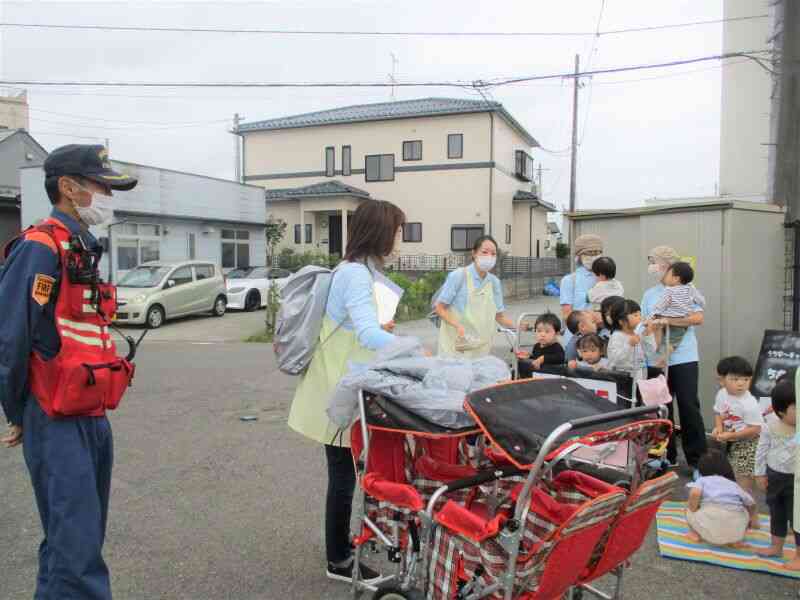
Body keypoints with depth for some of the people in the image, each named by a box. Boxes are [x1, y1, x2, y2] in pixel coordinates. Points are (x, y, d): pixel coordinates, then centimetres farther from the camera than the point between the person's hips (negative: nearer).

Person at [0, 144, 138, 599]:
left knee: (80, 542, 19)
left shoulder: (84, 250, 15)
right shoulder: (40, 248, -14)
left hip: (93, 419, 9)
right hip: (57, 424, -9)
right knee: (76, 550, -5)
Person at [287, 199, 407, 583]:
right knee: (344, 475, 3)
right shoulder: (357, 274, -23)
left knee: (346, 473, 20)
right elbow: (368, 334, -36)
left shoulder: (355, 270, 10)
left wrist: (378, 327, 14)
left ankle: (340, 543, 37)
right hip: (340, 392, -10)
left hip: (343, 386, 10)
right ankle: (338, 561, 19)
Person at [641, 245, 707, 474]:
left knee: (689, 407, 0)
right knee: (661, 408, 8)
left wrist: (665, 320, -19)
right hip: (656, 359, 4)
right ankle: (667, 456, 21)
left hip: (684, 358, -4)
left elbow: (698, 318, -15)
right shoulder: (649, 294, 11)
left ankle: (697, 459, 12)